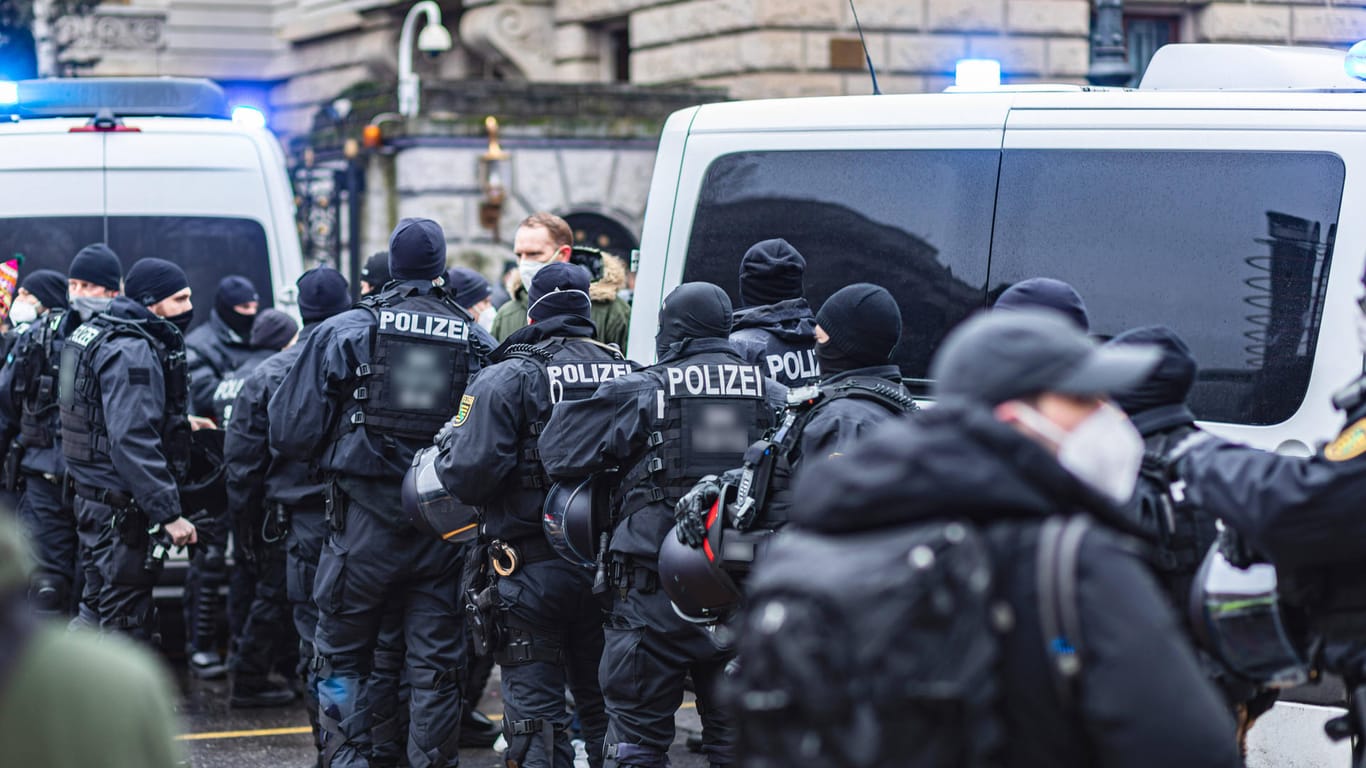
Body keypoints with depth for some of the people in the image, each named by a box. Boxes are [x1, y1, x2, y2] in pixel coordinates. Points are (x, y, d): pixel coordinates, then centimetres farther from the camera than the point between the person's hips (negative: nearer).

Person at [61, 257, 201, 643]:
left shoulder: (101, 334, 14)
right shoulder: (132, 353, -19)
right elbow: (133, 441, -26)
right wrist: (168, 513, -27)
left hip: (95, 497, 10)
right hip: (122, 506, -10)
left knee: (100, 607, 19)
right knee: (126, 616, -3)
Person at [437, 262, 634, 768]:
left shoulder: (508, 379, -10)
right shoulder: (629, 375, 3)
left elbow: (470, 475, -17)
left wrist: (447, 445, 3)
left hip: (534, 572, -4)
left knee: (536, 716, 1)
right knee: (604, 708, 17)